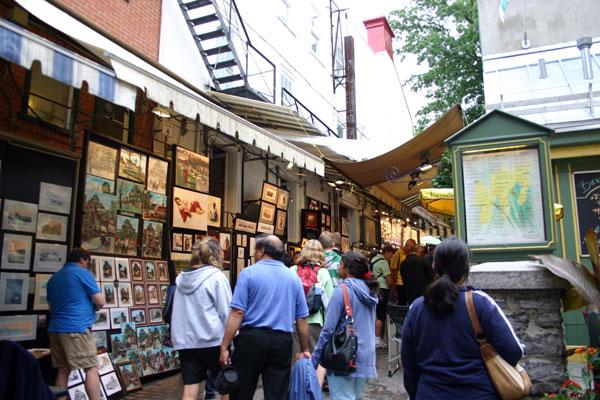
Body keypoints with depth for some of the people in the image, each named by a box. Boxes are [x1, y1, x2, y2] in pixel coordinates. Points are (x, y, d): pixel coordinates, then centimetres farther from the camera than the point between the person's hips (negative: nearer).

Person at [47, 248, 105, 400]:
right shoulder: (83, 273, -4)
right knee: (92, 368, -6)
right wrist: (94, 306, 16)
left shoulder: (53, 278, 19)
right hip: (76, 327, -8)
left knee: (64, 370, 11)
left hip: (55, 328, 8)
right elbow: (100, 302, -6)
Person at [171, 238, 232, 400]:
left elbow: (176, 313, 17)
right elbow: (226, 312, -9)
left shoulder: (182, 278, 10)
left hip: (185, 341, 5)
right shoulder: (217, 277, -8)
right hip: (212, 340, -5)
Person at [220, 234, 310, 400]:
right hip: (282, 341, 3)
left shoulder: (248, 273, -4)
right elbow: (302, 319, 8)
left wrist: (224, 347, -8)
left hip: (252, 338, -3)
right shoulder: (293, 277, 7)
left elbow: (237, 313, -12)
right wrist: (304, 349, 17)